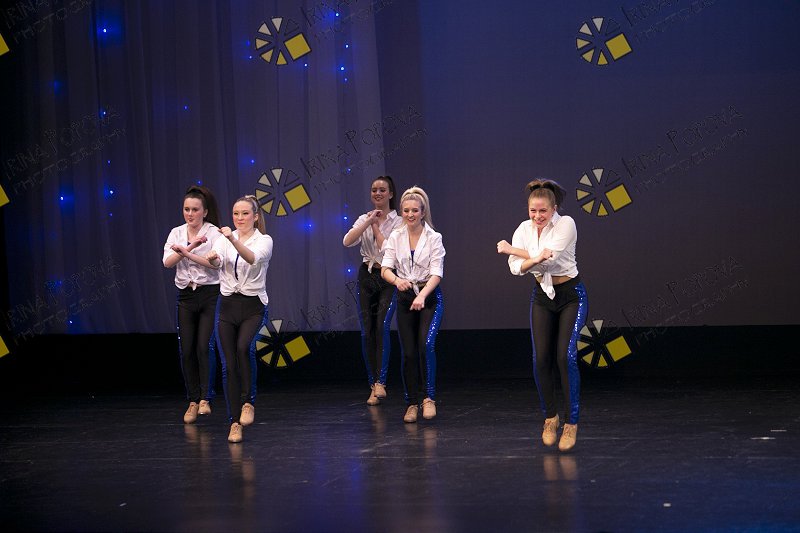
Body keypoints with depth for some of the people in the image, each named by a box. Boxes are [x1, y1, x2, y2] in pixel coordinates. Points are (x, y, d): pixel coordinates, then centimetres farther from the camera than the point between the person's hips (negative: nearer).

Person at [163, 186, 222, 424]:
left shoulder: (214, 233, -4)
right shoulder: (176, 233, 7)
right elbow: (167, 262, -8)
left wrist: (187, 254, -22)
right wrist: (190, 247, -21)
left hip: (210, 295, -4)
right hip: (186, 297, 4)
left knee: (204, 347, -13)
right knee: (186, 350, 2)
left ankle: (205, 398, -5)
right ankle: (193, 401, 11)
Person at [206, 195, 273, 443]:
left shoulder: (264, 240, -3)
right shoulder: (224, 239, 6)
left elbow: (253, 258, -26)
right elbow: (216, 260, -15)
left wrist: (234, 240, -42)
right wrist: (213, 258, -39)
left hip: (253, 305, -3)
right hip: (227, 305, 3)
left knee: (244, 347, -31)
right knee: (228, 365, -2)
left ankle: (248, 402, -14)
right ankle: (235, 422, 5)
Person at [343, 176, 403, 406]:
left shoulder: (398, 221, -1)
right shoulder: (364, 219, 9)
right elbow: (347, 241, -7)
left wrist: (376, 226, -5)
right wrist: (368, 222, -13)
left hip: (388, 278, -4)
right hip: (366, 277, 4)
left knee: (382, 326, -20)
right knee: (367, 331, 0)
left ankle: (380, 382, -23)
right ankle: (374, 386, 6)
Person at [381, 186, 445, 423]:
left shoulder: (434, 238, -5)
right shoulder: (395, 237, 3)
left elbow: (436, 273, -13)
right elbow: (386, 268, -6)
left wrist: (422, 295, -29)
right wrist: (396, 280, -29)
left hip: (429, 297, -3)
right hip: (404, 297, 3)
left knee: (426, 344, -22)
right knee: (408, 352, 3)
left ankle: (429, 397, -14)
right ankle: (412, 403, 13)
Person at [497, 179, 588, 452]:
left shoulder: (566, 224, -17)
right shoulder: (524, 229, -2)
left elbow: (549, 259, -25)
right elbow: (516, 267, -11)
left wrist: (512, 250, -13)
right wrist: (535, 258, -33)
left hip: (571, 295, -5)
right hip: (542, 296, 5)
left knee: (566, 356, -15)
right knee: (541, 359, -2)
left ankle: (571, 423, -8)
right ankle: (550, 418, 17)